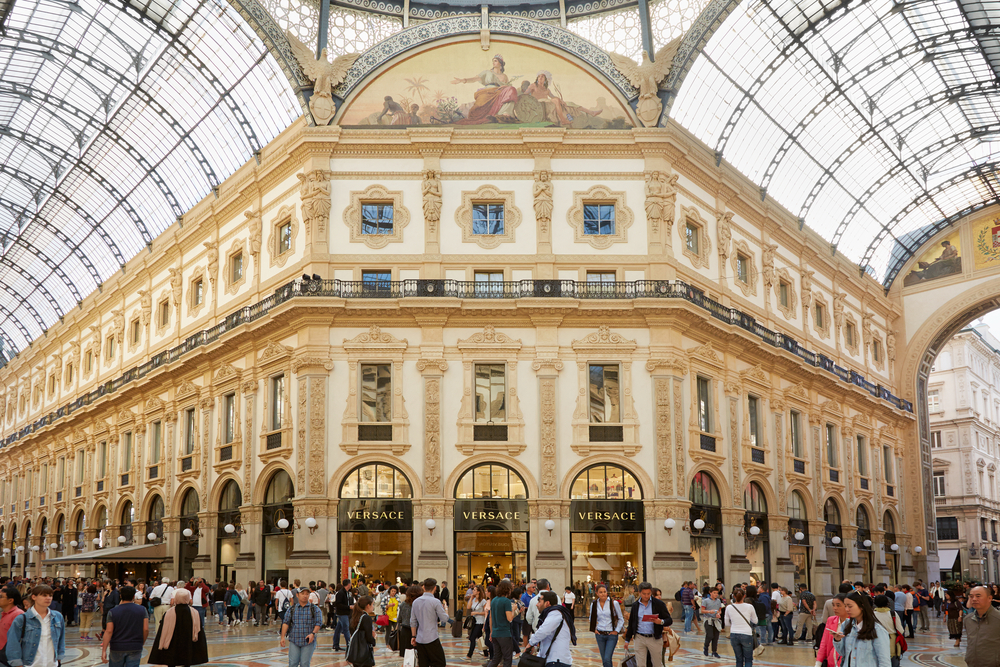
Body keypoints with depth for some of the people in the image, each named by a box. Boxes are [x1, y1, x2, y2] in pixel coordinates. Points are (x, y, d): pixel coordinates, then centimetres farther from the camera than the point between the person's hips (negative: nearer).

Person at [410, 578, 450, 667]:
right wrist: (445, 609, 13)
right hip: (432, 639, -6)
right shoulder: (435, 602, -11)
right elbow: (445, 618, -6)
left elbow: (413, 622, 12)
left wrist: (414, 636, 20)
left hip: (419, 639, 6)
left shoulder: (416, 602, 8)